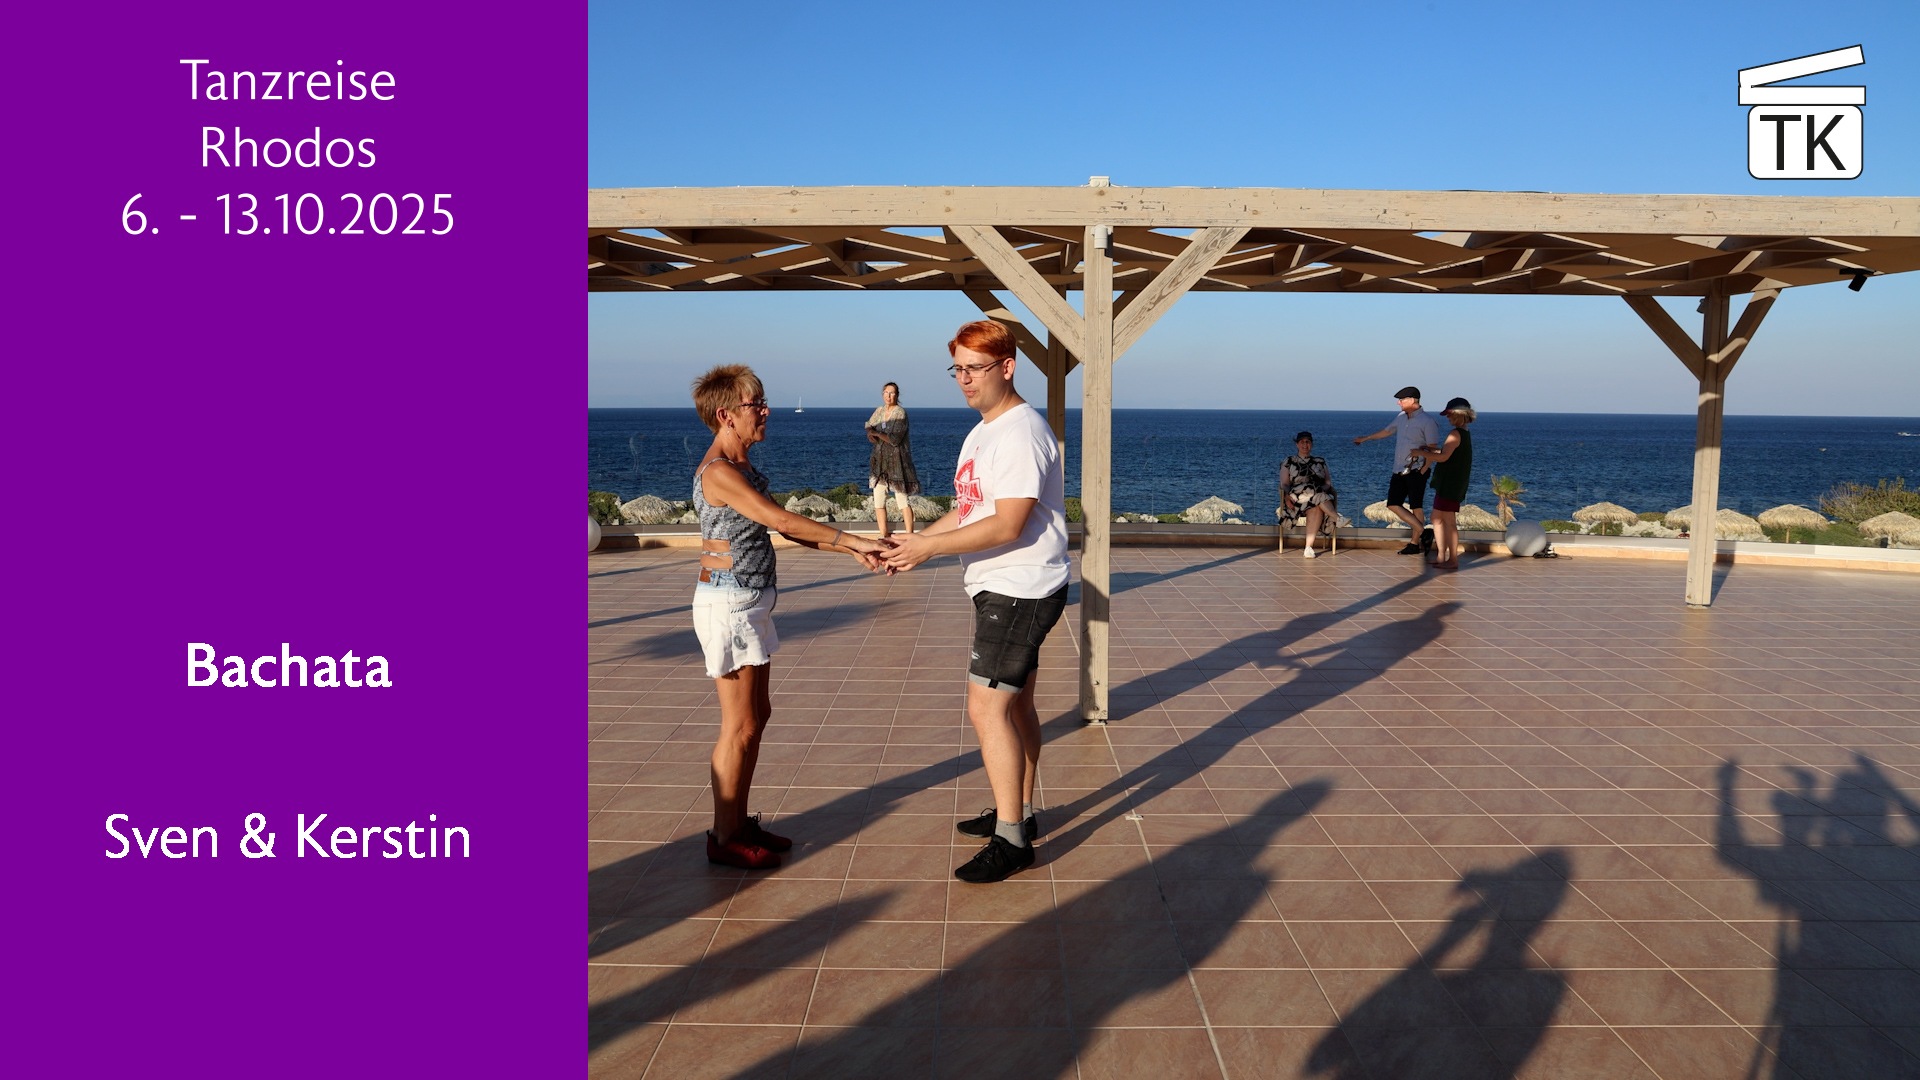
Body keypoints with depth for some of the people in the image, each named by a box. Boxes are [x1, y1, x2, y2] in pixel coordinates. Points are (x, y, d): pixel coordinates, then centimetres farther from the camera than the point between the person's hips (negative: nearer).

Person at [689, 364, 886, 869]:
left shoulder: (743, 469, 12)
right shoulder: (719, 472, -19)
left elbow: (789, 529, 11)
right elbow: (783, 521, -27)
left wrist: (851, 549, 2)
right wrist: (854, 540, -26)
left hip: (749, 604, 10)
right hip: (728, 605, -10)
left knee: (757, 715, 16)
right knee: (740, 726, -2)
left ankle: (740, 822, 27)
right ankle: (724, 838, 11)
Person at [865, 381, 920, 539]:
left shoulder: (900, 413, -10)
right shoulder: (880, 410, 10)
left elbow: (895, 439, -18)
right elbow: (868, 425, 23)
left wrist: (877, 433, -8)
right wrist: (870, 433, 0)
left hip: (896, 460, -7)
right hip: (879, 460, 7)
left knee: (902, 499, -7)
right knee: (878, 500, 6)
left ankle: (909, 535, -4)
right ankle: (884, 535, 16)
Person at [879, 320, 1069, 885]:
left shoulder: (1020, 431, -19)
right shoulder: (982, 433, 16)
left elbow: (1007, 526, -24)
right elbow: (968, 510, 19)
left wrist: (929, 547, -21)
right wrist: (917, 540, 4)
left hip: (1020, 591, -11)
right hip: (1002, 589, 11)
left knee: (988, 707, -12)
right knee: (1015, 702, 17)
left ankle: (1011, 839, -4)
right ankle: (1020, 813, 30)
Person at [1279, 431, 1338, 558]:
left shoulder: (1320, 462, 25)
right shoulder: (1288, 462, 21)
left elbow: (1328, 483, 16)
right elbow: (1284, 484, 9)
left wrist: (1324, 488, -9)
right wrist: (1287, 497, -12)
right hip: (1297, 498, -1)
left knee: (1315, 509, -38)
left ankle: (1309, 547, -48)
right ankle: (1338, 518, -46)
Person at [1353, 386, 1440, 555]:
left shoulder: (1427, 421, -9)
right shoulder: (1402, 417, 13)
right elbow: (1387, 431, 31)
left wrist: (1424, 469, -18)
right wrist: (1366, 438, 41)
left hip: (1416, 470, -8)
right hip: (1399, 470, 8)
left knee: (1416, 506, -5)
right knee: (1393, 504, 0)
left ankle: (1415, 542, 1)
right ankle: (1423, 531, 2)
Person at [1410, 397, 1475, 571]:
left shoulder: (1456, 434, -17)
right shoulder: (1465, 433, 14)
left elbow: (1443, 457, -24)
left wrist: (1420, 452, -13)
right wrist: (1430, 449, 19)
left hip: (1450, 483, -10)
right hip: (1448, 483, 10)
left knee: (1448, 520, -6)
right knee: (1437, 518, 16)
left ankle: (1453, 560, -2)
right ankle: (1441, 556, 20)